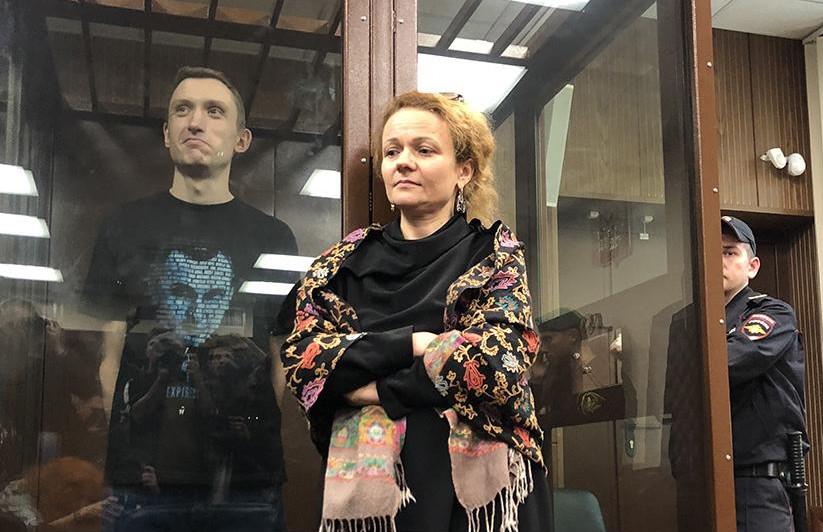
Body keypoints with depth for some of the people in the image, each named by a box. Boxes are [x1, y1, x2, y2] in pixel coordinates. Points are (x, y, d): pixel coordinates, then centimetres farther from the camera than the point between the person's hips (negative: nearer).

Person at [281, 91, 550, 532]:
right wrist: (407, 343, -16)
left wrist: (379, 390, -11)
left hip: (472, 480, -2)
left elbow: (496, 360, -16)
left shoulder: (495, 255, 0)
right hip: (369, 480, 2)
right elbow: (301, 356, -5)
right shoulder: (346, 260, 7)